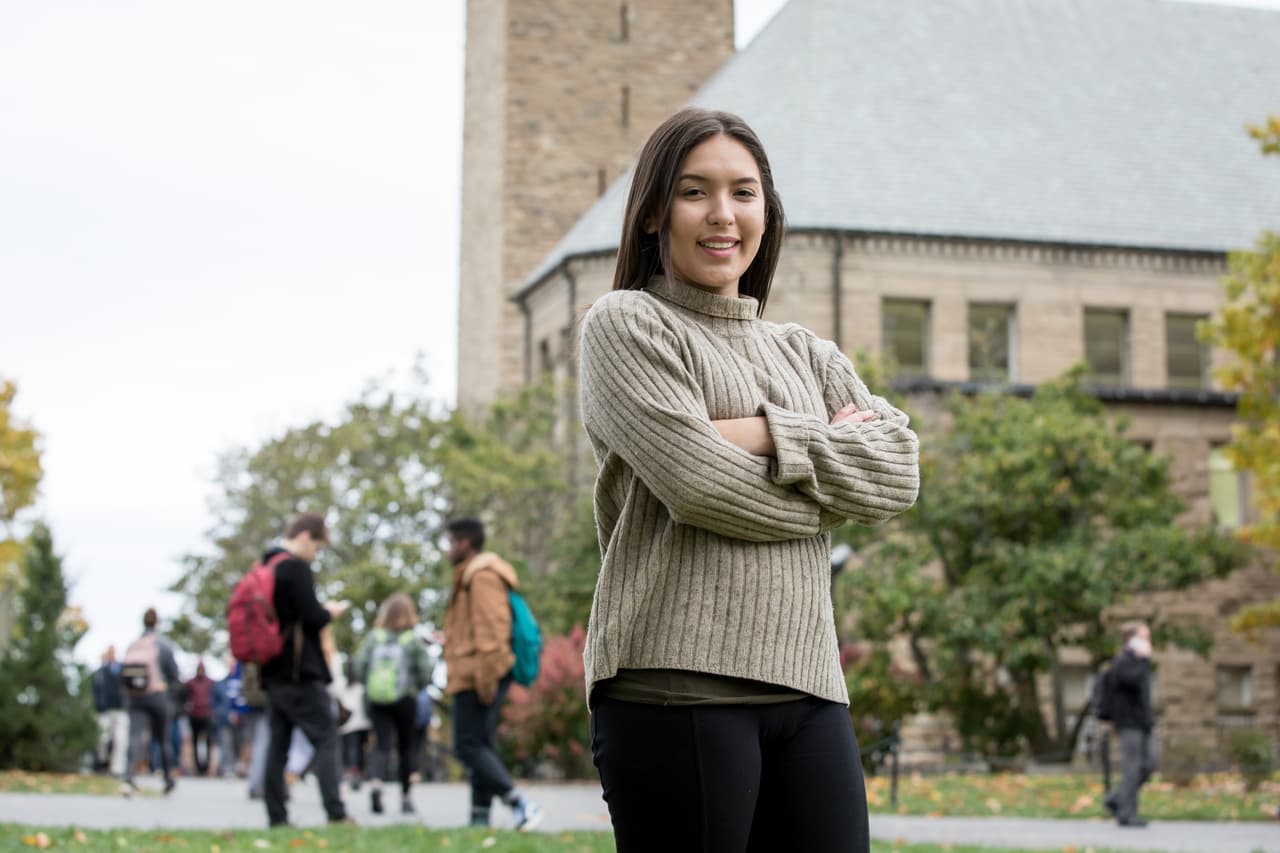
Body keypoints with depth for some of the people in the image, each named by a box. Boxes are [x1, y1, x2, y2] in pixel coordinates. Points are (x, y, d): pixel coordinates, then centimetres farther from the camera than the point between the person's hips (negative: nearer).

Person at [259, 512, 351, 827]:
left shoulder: (264, 568, 15)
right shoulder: (296, 568, -12)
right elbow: (312, 618, -17)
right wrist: (330, 612, 3)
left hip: (273, 671, 8)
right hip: (301, 671, -8)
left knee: (278, 743, 8)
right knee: (326, 739, -6)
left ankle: (276, 816, 6)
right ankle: (335, 812, -13)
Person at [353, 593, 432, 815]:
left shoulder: (373, 637, 0)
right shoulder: (413, 640, -5)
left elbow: (359, 666, -2)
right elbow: (425, 672, -7)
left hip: (377, 699, 1)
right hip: (405, 699, -1)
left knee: (382, 746, -1)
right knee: (406, 747, 13)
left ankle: (376, 782, -29)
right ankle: (405, 797, 16)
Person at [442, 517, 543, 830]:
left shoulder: (482, 576, -13)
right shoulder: (471, 576, 20)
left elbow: (491, 630, -20)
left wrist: (485, 676, -22)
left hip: (476, 677, -11)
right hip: (474, 678, 11)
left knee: (468, 746, -11)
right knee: (479, 745, 10)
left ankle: (520, 804, -18)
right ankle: (480, 818, 11)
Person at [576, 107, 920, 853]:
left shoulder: (807, 354, 21)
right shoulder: (626, 324, 4)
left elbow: (899, 473, 5)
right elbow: (697, 483, -10)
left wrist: (768, 438, -8)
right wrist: (835, 479, 3)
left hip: (806, 688, 5)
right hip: (679, 683, -5)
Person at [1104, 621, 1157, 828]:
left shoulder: (1138, 661, 19)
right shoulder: (1122, 661, -10)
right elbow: (1133, 680, -31)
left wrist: (1151, 720, 22)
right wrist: (1143, 659, -22)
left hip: (1143, 723, 9)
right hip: (1129, 723, -9)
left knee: (1148, 765, 8)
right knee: (1132, 767, -7)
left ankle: (1116, 800, 18)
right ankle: (1126, 813, 0)